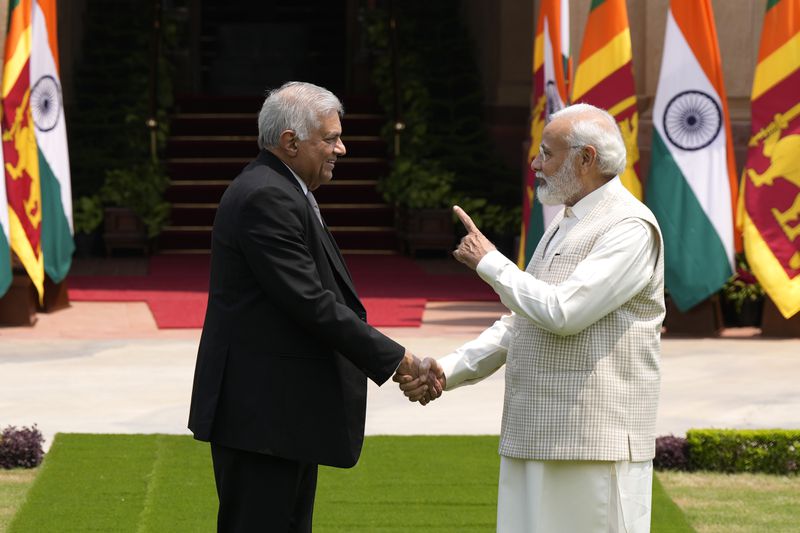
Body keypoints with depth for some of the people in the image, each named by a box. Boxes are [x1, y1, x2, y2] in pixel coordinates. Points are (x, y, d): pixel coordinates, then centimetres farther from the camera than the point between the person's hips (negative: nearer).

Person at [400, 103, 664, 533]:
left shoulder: (630, 228, -11)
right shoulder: (564, 224, 20)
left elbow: (561, 312, -21)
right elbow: (519, 324, 23)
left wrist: (489, 262, -8)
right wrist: (446, 372, 12)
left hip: (595, 446, -9)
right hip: (536, 437, 9)